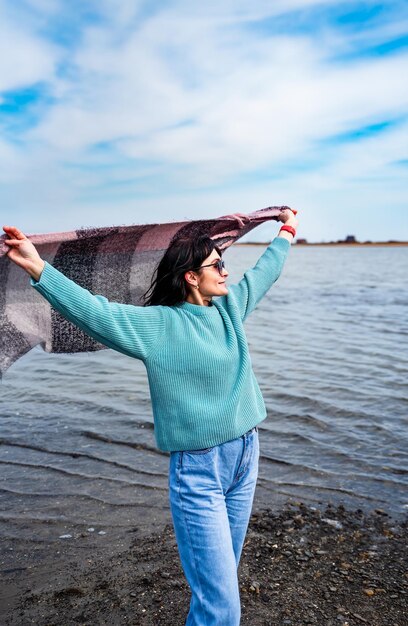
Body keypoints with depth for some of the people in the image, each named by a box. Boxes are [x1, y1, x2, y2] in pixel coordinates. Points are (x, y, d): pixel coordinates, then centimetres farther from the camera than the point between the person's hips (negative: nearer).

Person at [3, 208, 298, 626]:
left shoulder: (230, 307, 6)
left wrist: (286, 232, 35)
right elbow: (95, 312, -21)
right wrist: (38, 270, -30)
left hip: (246, 457, 7)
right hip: (198, 468, -6)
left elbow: (264, 272, 21)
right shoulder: (157, 324, -11)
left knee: (221, 573, 21)